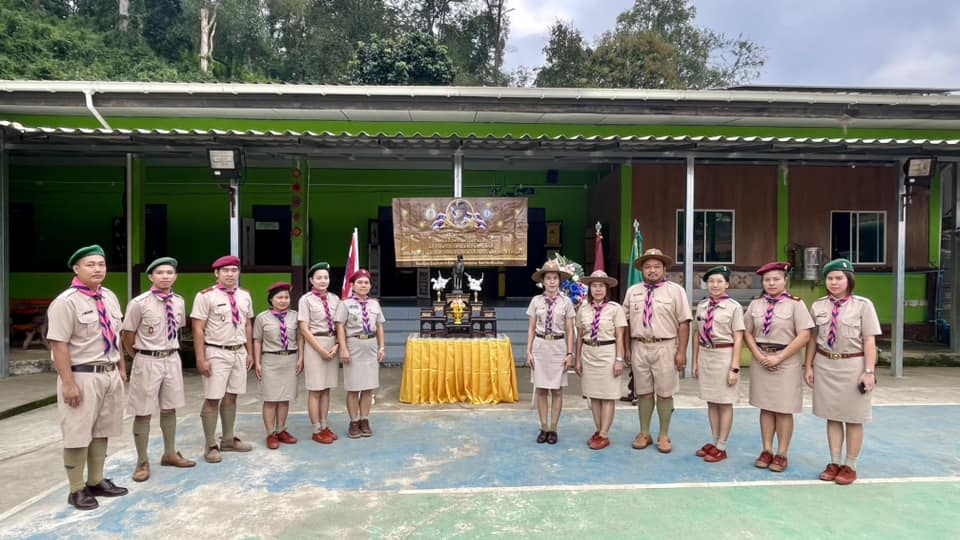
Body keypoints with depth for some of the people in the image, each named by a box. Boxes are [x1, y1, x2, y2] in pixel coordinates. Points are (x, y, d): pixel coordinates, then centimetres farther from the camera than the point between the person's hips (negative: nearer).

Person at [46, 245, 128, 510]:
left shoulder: (110, 297, 9)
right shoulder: (66, 301, -13)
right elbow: (59, 345, -16)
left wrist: (122, 369, 15)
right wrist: (69, 383, -19)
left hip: (110, 374, 7)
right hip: (82, 376, -7)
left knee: (101, 431, 16)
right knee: (78, 434, 3)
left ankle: (96, 482, 31)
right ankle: (77, 490, 19)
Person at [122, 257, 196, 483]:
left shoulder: (179, 302, 1)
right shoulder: (139, 303, -14)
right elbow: (127, 335, -4)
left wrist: (170, 352, 14)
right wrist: (141, 358, 6)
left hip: (172, 359, 5)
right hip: (148, 361, -5)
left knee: (170, 408, 16)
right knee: (143, 412, 4)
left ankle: (170, 454, 31)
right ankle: (142, 462, 16)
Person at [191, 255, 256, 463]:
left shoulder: (245, 296, 8)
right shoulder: (206, 296, -11)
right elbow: (198, 330, -12)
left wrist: (250, 353, 13)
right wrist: (201, 359, -16)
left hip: (239, 352, 6)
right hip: (216, 353, -6)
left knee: (231, 397, 14)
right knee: (212, 399, -1)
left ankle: (228, 440, 26)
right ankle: (210, 445, 12)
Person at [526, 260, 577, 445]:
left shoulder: (566, 302, 0)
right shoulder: (536, 301, 2)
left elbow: (569, 330, 2)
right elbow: (531, 328, 5)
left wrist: (570, 353, -2)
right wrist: (529, 351, 0)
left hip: (558, 346, -1)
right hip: (540, 346, 1)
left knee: (557, 390, 5)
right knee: (541, 389, 6)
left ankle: (553, 429, 16)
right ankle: (543, 428, 16)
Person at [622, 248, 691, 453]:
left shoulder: (675, 291, -3)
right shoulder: (632, 291, 8)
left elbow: (683, 323, -6)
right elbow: (626, 321, 10)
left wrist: (681, 352, -10)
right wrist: (627, 348, 6)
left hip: (665, 348, -3)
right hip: (639, 347, 3)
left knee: (665, 394, 5)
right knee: (643, 392, 11)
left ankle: (664, 436, 20)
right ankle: (644, 433, 23)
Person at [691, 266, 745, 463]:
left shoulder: (734, 306, -8)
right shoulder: (702, 306, 6)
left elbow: (738, 339, -8)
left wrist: (734, 367, -12)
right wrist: (695, 361, 10)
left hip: (724, 355, -5)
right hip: (705, 355, 5)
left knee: (725, 403, 6)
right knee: (711, 401, 14)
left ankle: (721, 447, 17)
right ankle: (714, 442, 27)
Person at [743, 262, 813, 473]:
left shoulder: (795, 303, -7)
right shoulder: (755, 304, 5)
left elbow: (804, 336, -12)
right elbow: (747, 333, 7)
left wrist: (779, 357, -14)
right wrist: (759, 355, -7)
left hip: (787, 361, -3)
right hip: (761, 361, 4)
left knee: (784, 409, 3)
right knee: (766, 407, 10)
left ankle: (782, 454, 14)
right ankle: (766, 451, 19)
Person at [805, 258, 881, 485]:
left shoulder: (863, 305, -5)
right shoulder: (818, 306, 4)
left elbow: (869, 342, -7)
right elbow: (812, 339, 9)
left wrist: (869, 371, -11)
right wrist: (809, 366, 6)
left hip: (852, 366, -3)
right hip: (825, 365, 3)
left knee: (853, 418, 7)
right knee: (832, 416, 11)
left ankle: (850, 466, 20)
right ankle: (834, 463, 22)